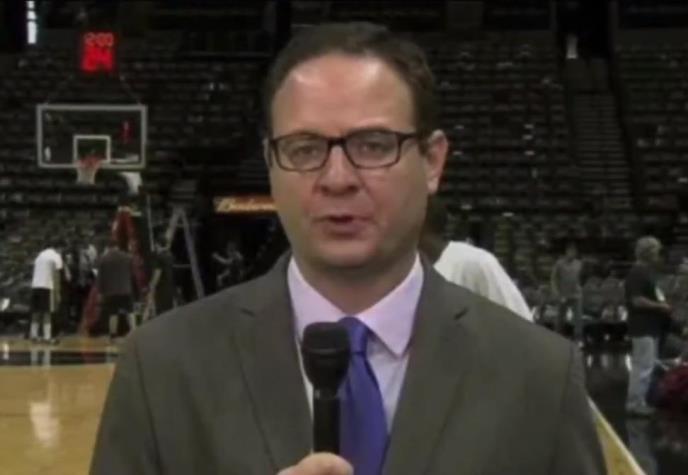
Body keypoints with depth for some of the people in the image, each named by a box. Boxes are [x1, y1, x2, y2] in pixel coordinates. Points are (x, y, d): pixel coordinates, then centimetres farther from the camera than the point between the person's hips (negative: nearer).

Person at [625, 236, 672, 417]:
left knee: (644, 365, 16)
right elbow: (637, 300, -25)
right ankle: (635, 403, -1)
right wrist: (660, 306, -17)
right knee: (643, 366, -7)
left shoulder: (647, 271, 14)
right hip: (643, 327, -11)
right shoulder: (637, 273, -18)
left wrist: (662, 304, 9)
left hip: (649, 326, 11)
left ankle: (637, 401, 23)